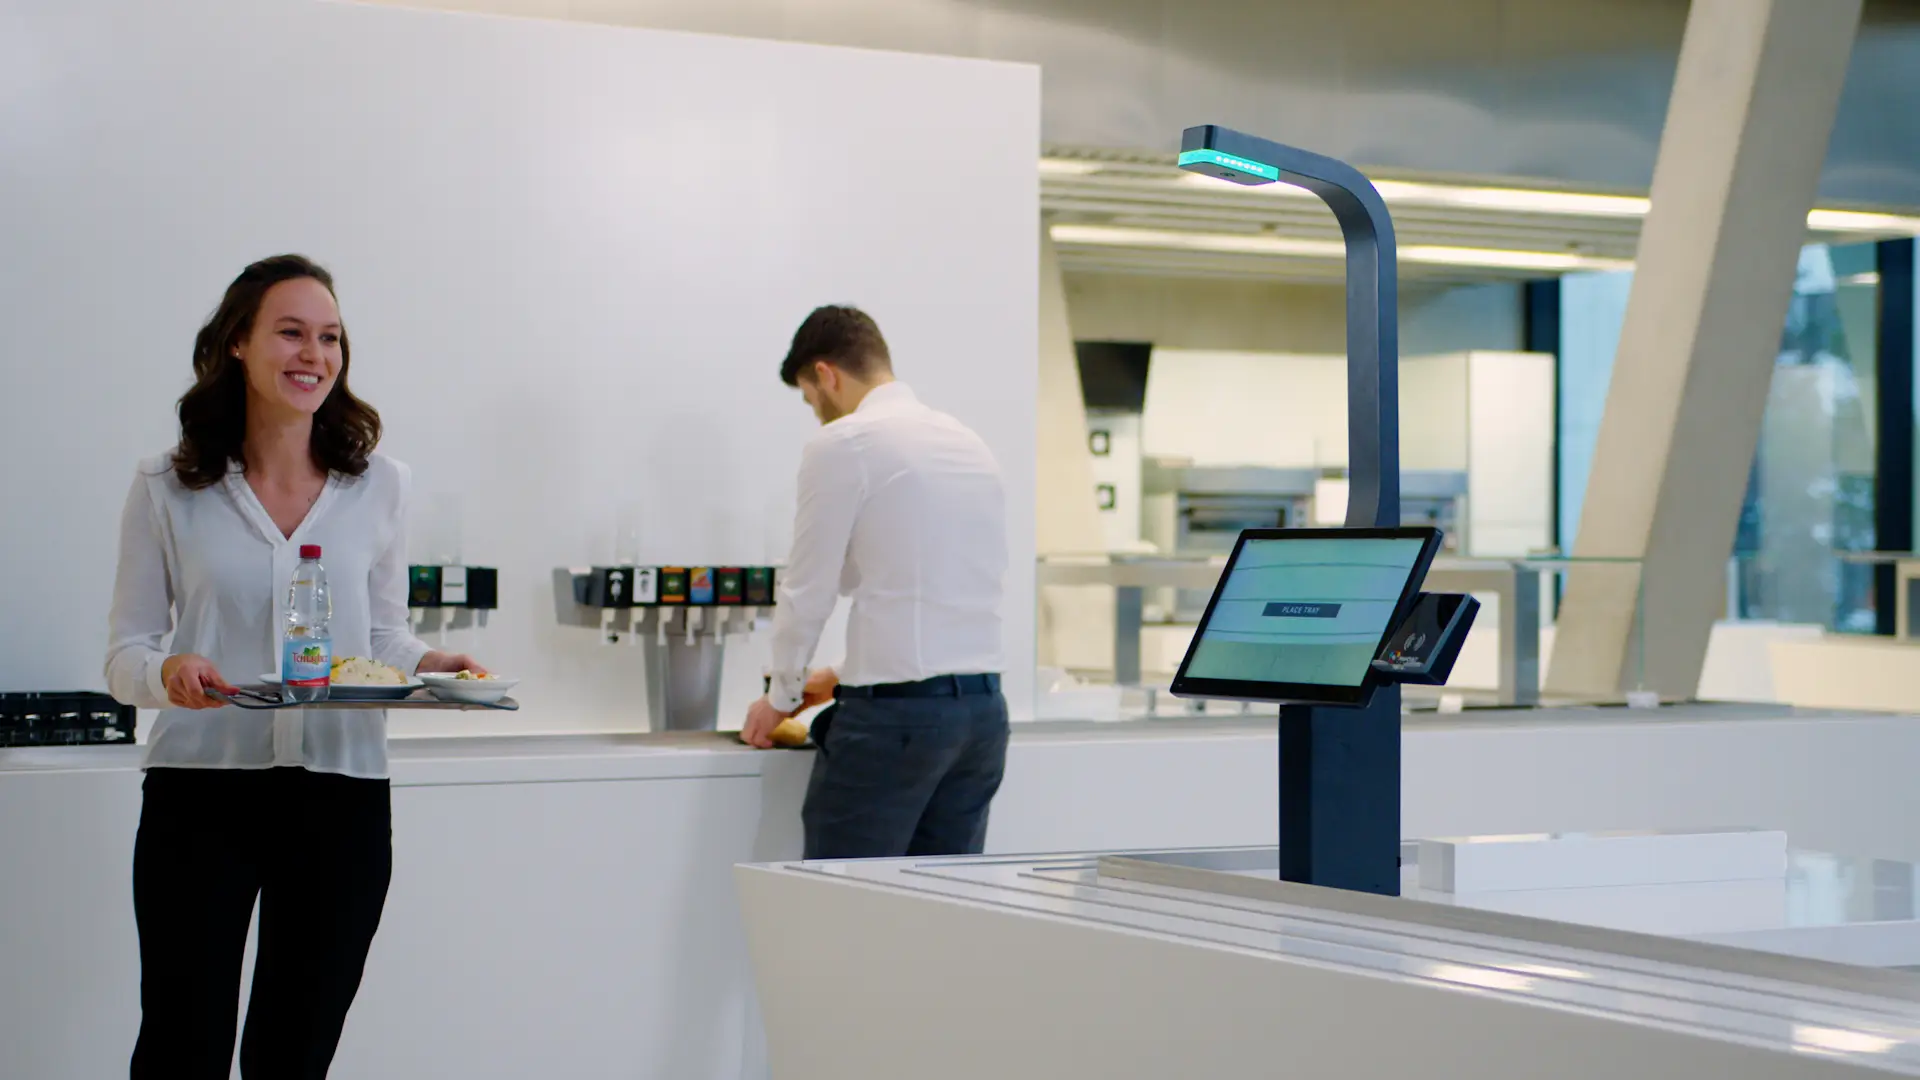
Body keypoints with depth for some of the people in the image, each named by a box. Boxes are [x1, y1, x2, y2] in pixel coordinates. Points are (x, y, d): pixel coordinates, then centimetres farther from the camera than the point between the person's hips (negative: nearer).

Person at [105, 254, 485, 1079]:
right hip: (199, 793, -2)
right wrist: (167, 673, -19)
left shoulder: (377, 487, 7)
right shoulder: (167, 490, 3)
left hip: (340, 797, 2)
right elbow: (125, 651, 4)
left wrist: (426, 666, -6)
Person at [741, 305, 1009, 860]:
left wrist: (782, 696, 13)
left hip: (895, 711, -7)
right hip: (985, 706, 7)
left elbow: (808, 590, -3)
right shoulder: (970, 443, 16)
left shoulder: (842, 444, -6)